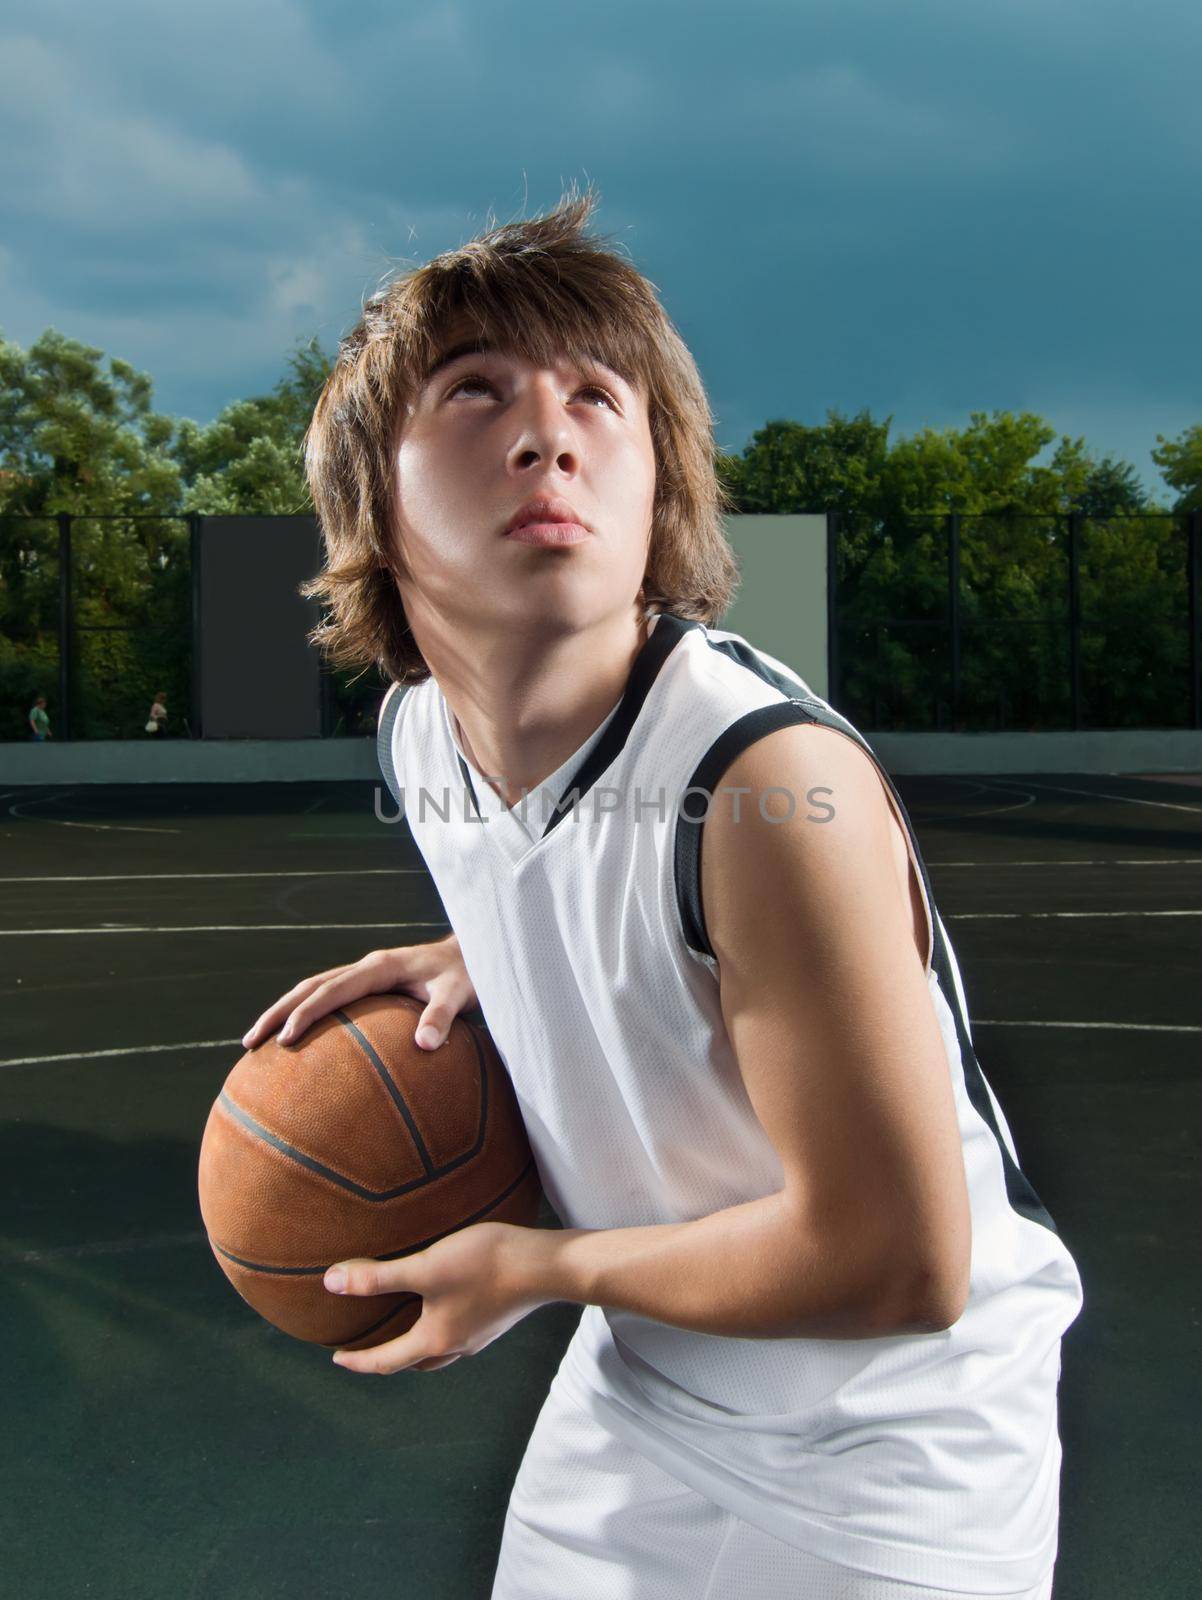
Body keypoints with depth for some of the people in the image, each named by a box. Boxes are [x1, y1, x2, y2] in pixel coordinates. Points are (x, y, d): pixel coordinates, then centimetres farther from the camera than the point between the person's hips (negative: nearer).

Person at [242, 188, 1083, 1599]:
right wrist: (467, 960, -6)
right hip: (640, 1377, 6)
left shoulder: (775, 775, -33)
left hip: (895, 1434, -5)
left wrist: (540, 1266, -17)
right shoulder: (417, 730, -10)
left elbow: (895, 1262, -28)